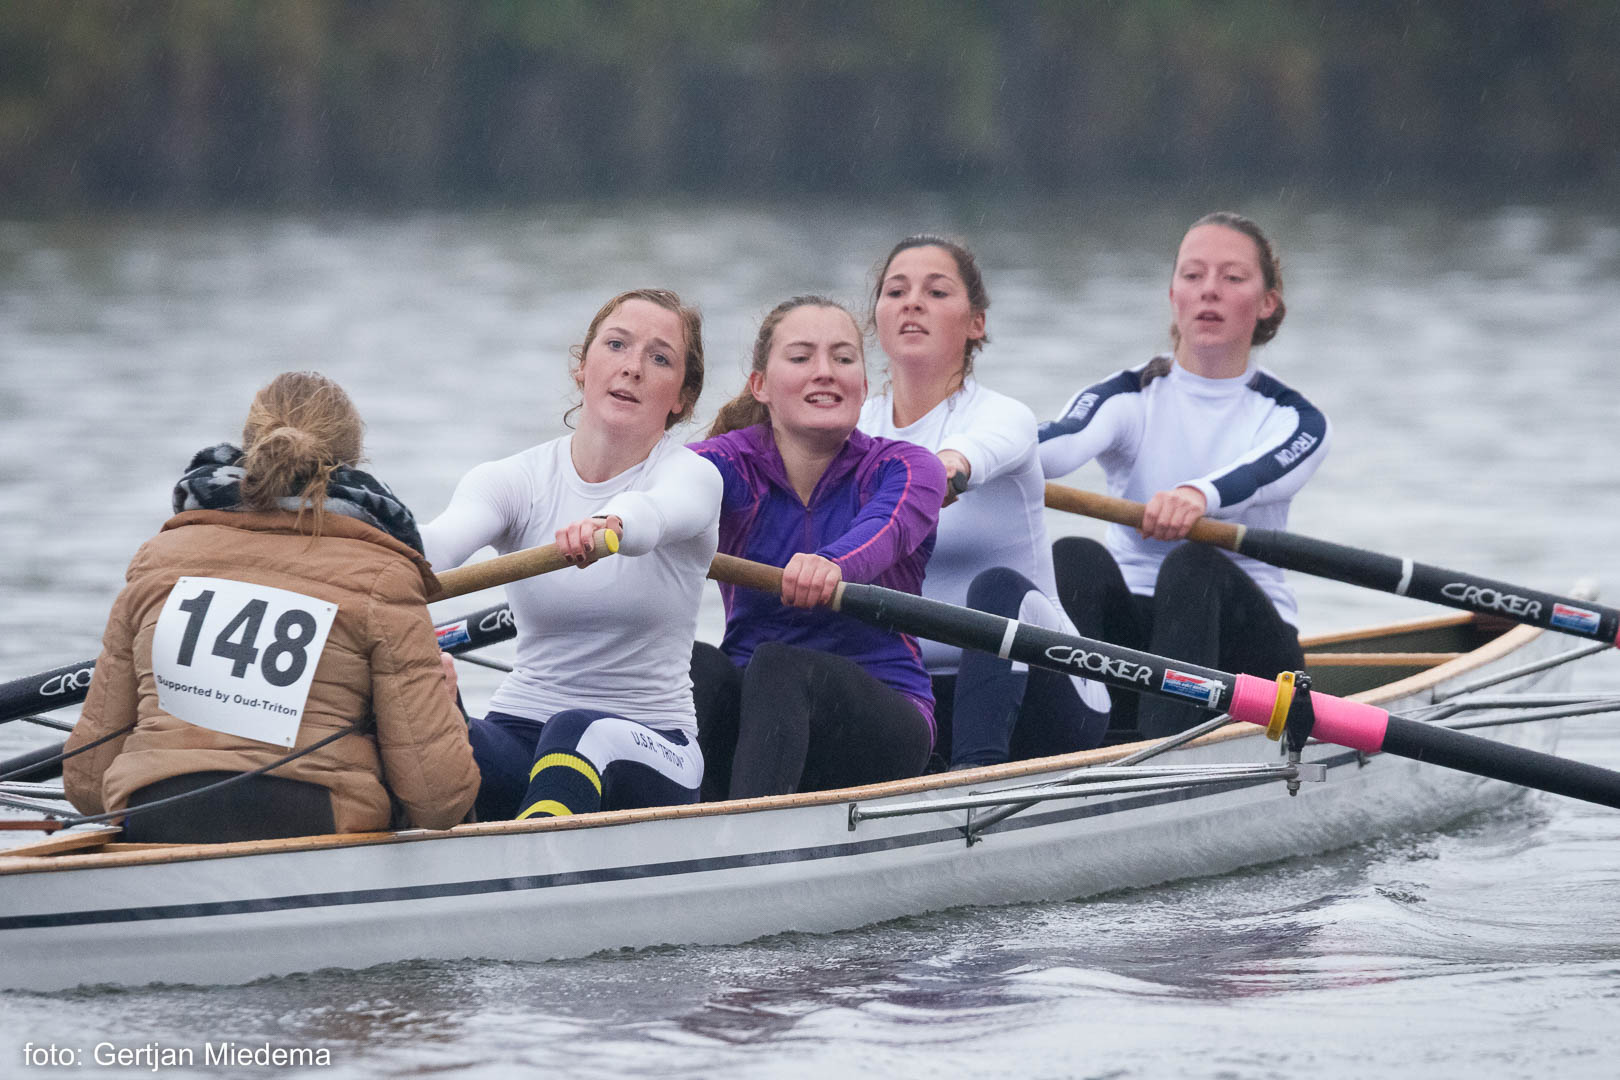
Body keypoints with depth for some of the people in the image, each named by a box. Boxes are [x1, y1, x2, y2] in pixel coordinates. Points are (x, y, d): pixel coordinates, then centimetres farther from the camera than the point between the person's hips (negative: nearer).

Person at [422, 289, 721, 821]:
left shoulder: (692, 477, -2)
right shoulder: (513, 480, 5)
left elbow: (654, 514, -29)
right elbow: (443, 539, -18)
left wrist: (608, 524, -54)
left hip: (650, 751, -3)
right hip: (519, 731, 3)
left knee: (578, 732, -38)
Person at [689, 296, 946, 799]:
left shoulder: (903, 468, -2)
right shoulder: (735, 463, 2)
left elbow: (885, 530, -27)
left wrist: (833, 565, -52)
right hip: (750, 708, 3)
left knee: (779, 666, -34)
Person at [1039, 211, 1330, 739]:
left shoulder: (1293, 420, 4)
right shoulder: (1129, 398, 6)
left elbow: (1257, 477, -21)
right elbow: (1063, 443, -18)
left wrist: (1199, 496, -47)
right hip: (1131, 630, 1)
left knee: (1194, 567, -33)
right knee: (1076, 558, -29)